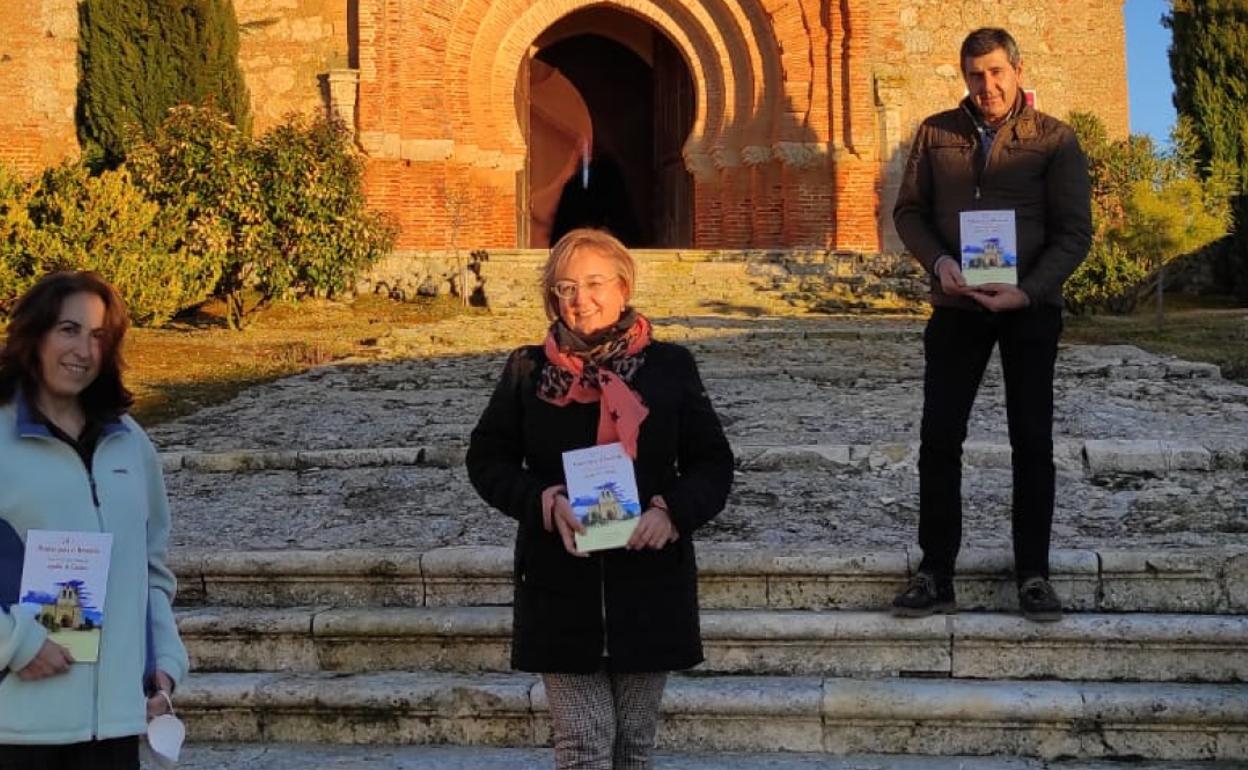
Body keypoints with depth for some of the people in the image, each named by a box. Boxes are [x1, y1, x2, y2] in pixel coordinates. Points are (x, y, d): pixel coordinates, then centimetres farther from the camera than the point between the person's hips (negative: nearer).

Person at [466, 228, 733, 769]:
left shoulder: (670, 366, 2)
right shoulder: (528, 370, 2)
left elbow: (714, 463, 4)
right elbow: (487, 459, 5)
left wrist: (672, 510, -17)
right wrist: (544, 501, -15)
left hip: (649, 580, 1)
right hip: (561, 585, -1)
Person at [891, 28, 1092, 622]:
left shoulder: (1054, 140, -4)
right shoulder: (936, 133, 2)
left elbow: (1074, 232, -6)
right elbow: (909, 209, 6)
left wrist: (1026, 291, -19)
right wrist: (938, 261, -13)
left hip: (1031, 308, -1)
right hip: (956, 306, 2)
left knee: (1032, 441, 4)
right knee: (939, 440, 0)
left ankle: (1033, 574, 16)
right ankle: (935, 575, 9)